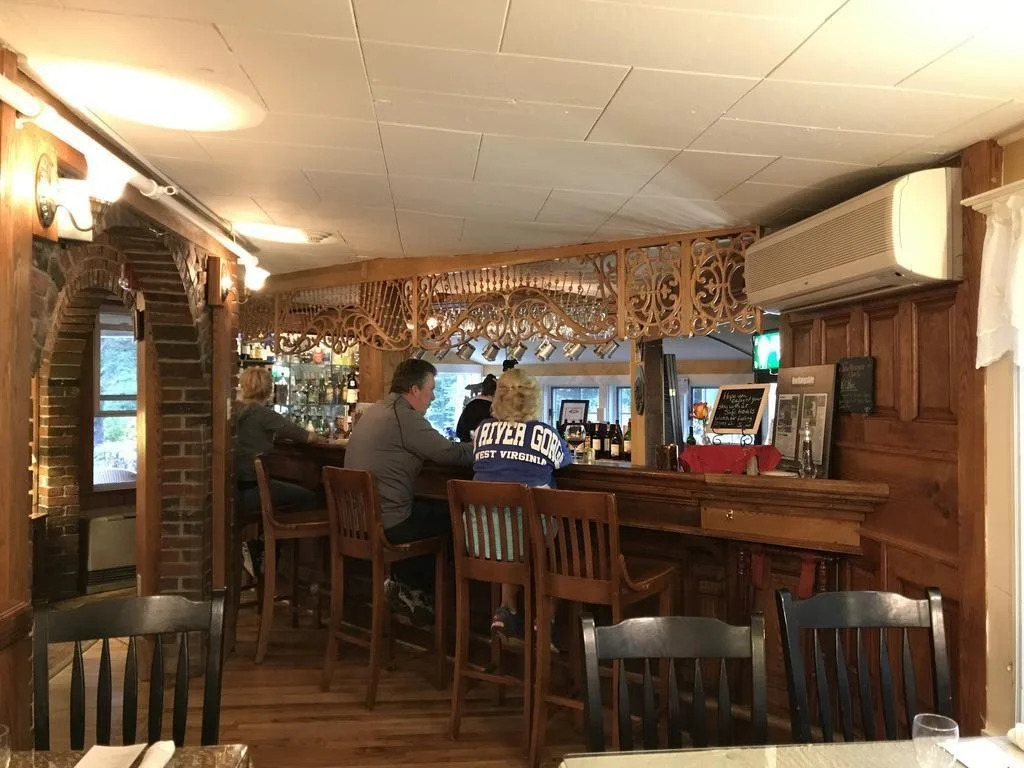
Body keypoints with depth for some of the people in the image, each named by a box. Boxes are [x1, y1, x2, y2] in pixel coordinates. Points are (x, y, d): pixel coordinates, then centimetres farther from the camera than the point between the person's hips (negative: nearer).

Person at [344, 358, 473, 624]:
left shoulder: (376, 410, 13)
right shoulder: (403, 416, -17)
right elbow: (451, 454, -16)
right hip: (386, 524, -10)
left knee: (431, 508, 24)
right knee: (454, 515, 6)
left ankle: (405, 584, 22)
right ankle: (411, 587, 18)